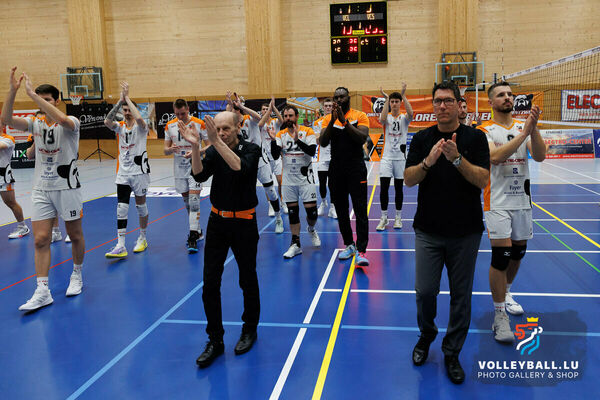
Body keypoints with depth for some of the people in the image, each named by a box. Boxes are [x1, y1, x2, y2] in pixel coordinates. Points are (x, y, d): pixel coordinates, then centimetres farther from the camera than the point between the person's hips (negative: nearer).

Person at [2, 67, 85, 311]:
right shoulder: (35, 124, 7)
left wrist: (32, 94, -30)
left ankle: (77, 276, 30)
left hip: (67, 188, -4)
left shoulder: (71, 123, -7)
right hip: (41, 190, 4)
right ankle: (42, 292, 1)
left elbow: (62, 119, -32)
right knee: (40, 239, -2)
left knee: (75, 236, 9)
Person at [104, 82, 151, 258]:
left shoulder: (141, 127, -5)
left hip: (139, 172, -3)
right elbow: (107, 121, -14)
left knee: (141, 205, 8)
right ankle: (120, 246, -4)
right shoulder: (120, 127, 6)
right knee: (121, 208, -3)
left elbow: (139, 118, -29)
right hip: (123, 173, 4)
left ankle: (143, 238, 26)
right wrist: (120, 100, -19)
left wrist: (127, 97, -23)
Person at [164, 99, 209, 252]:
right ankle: (198, 231, 25)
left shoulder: (199, 124, -8)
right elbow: (166, 150, 7)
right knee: (186, 200, 11)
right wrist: (171, 149, -17)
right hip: (179, 168, 4)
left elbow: (210, 146, -5)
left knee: (194, 199, -13)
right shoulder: (169, 126, 3)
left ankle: (193, 237, -12)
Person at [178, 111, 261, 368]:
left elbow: (240, 167, -29)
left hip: (243, 223, -3)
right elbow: (199, 175, -15)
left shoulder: (251, 150, -7)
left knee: (248, 281, 9)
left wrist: (218, 142, -36)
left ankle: (250, 330, 31)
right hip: (218, 221, 3)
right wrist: (195, 146, -28)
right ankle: (215, 340, 12)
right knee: (210, 282, 0)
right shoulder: (213, 151, 2)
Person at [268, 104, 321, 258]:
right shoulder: (281, 134, 5)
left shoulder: (307, 132, -4)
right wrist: (273, 140, -19)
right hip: (288, 179, 3)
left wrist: (297, 140, -30)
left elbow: (312, 151, -17)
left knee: (312, 211, -3)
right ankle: (296, 244, 16)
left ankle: (311, 230, 30)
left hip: (305, 178, -2)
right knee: (292, 212, 6)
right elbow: (275, 156, -3)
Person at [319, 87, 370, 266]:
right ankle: (349, 245, 25)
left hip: (356, 168, -4)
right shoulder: (328, 119, 8)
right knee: (341, 209, 11)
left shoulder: (359, 116, 0)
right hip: (336, 169, 4)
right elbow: (323, 143, -5)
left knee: (360, 210, -8)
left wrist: (344, 121, -21)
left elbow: (362, 138, -16)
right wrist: (332, 121, -17)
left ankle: (361, 251, -8)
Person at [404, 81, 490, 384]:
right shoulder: (421, 139, 4)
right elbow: (408, 179, -4)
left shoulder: (475, 137, -1)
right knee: (425, 291, 0)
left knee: (461, 296, 7)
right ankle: (426, 336, 30)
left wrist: (457, 158, -25)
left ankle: (452, 353, 25)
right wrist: (428, 161, -22)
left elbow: (483, 179, -11)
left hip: (465, 232, 0)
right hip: (428, 231, 1)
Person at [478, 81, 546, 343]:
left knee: (517, 253, 15)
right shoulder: (485, 130, -4)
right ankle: (499, 315, -1)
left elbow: (540, 156, -6)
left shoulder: (524, 127, 9)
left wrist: (534, 129, -20)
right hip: (497, 202, -5)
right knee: (501, 256, -10)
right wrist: (523, 133, -26)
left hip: (522, 201, 5)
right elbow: (495, 157, -23)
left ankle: (505, 292, 39)